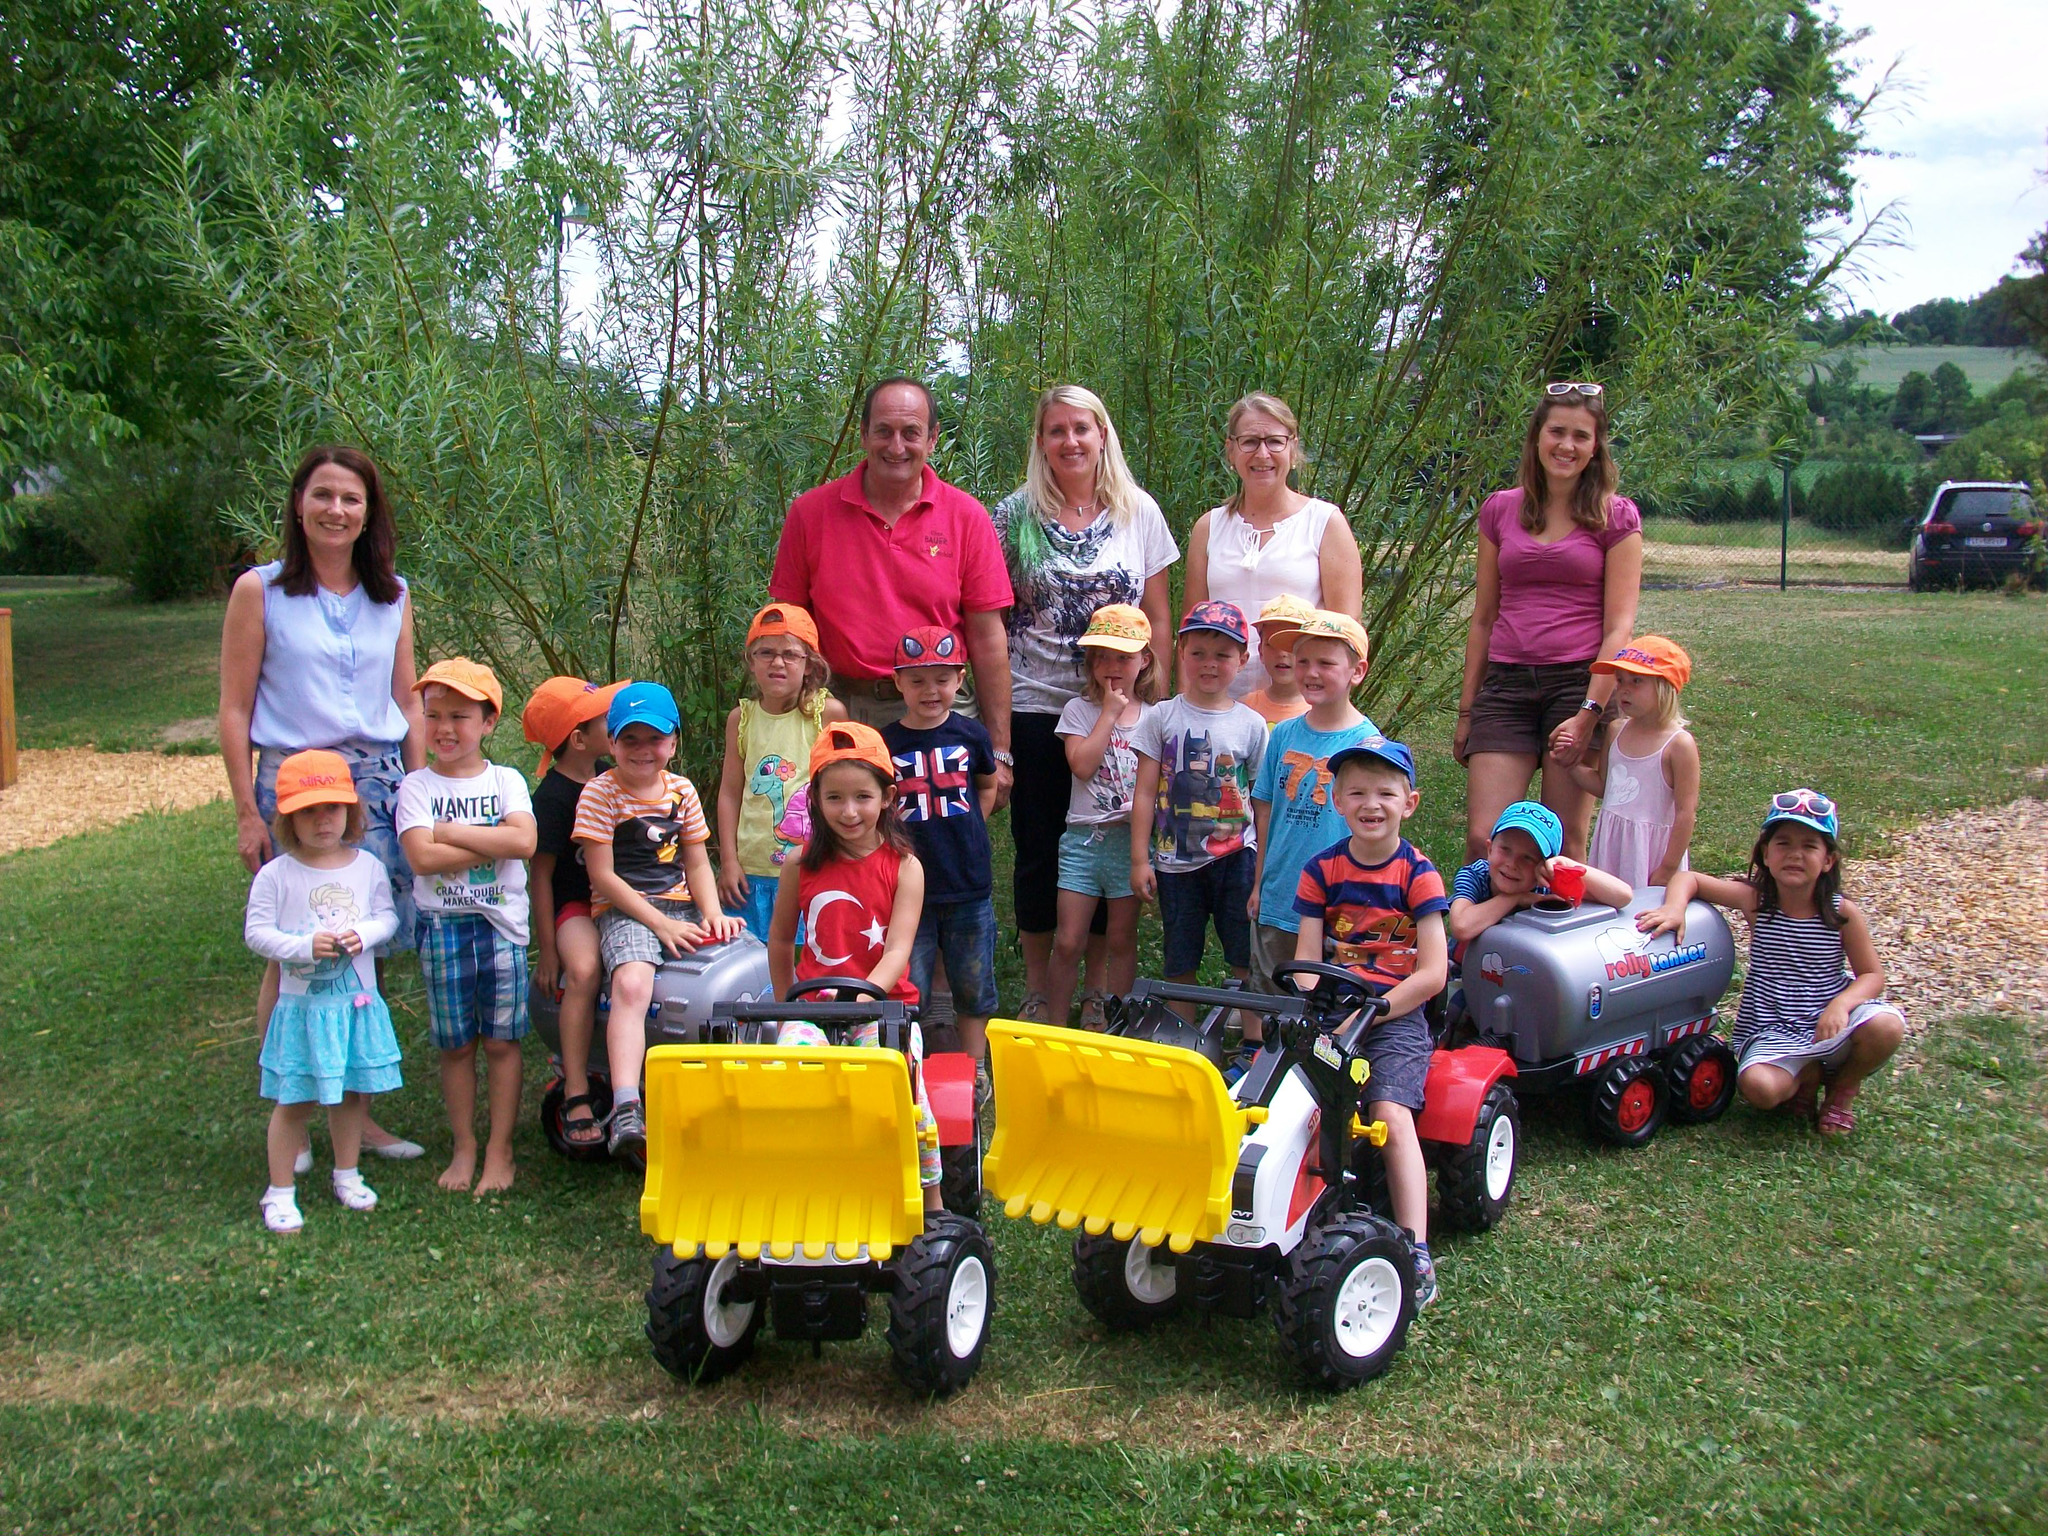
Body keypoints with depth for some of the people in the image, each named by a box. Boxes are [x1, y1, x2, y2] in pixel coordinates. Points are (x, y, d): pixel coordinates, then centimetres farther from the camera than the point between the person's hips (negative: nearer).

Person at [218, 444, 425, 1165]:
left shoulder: (392, 594, 11)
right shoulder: (260, 590, 0)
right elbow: (235, 710, -1)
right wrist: (247, 812, -5)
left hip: (379, 782, 3)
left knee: (366, 953, 4)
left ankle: (359, 1112, 16)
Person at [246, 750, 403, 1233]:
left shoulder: (367, 865, -1)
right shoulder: (276, 875, -9)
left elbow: (387, 914, 4)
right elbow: (256, 931, -10)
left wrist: (365, 934, -17)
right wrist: (305, 946, -23)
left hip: (358, 1003, 3)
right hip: (302, 1006, -3)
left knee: (351, 1093, 15)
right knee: (294, 1101, 3)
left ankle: (346, 1175, 32)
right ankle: (280, 1192, 14)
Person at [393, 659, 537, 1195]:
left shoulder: (507, 781, 3)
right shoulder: (416, 786, 0)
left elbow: (524, 841, -15)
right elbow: (421, 856, -15)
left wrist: (450, 831, -14)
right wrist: (493, 842, -13)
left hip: (502, 923, 0)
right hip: (442, 925, 0)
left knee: (501, 1041, 3)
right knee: (455, 1045, 7)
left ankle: (500, 1150, 11)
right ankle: (464, 1148, 18)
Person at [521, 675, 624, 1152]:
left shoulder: (607, 776, 11)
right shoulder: (553, 796, -10)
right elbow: (541, 875, -10)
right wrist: (547, 949, -12)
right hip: (576, 904, -6)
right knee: (584, 971, -35)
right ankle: (576, 1095, -29)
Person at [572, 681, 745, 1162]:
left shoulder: (682, 791, 13)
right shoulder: (600, 793, -3)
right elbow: (603, 876, -8)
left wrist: (713, 913, -6)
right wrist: (660, 923, -14)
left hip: (680, 906, 5)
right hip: (624, 911, -5)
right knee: (631, 985, -34)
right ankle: (626, 1109, -44)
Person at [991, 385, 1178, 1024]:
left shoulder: (1140, 513, 4)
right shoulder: (1014, 515, 1)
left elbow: (1158, 614, 7)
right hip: (1034, 706, -1)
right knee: (1038, 848, 6)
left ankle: (1099, 989, 18)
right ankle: (1037, 988, 19)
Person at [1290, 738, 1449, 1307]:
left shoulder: (1417, 874, 0)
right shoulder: (1322, 870, 9)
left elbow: (1432, 972, -6)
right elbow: (1306, 960, 7)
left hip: (1397, 1015, -3)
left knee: (1392, 1113, -25)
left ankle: (1416, 1252, -24)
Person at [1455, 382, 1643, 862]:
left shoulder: (1615, 516, 2)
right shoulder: (1499, 510, 10)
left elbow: (1619, 626, -4)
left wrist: (1589, 712, -14)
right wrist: (1467, 708, 13)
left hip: (1579, 682, -2)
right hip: (1507, 683, 2)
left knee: (1565, 845, 1)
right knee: (1482, 840, -7)